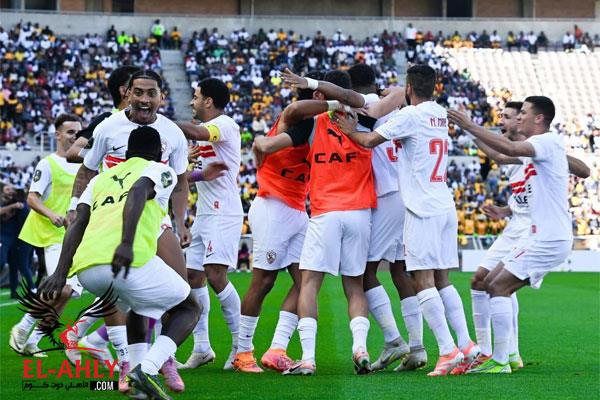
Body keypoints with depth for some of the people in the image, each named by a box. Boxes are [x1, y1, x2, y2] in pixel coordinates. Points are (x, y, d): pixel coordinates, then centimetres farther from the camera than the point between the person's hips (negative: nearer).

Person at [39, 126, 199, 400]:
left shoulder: (100, 179, 31)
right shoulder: (160, 171, 16)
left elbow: (78, 224, 17)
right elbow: (138, 192, -7)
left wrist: (61, 274, 8)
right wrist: (126, 244, -22)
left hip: (85, 268, 6)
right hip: (130, 259, -6)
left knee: (137, 309, 35)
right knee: (188, 308, 17)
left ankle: (138, 375, 14)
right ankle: (147, 369, -6)